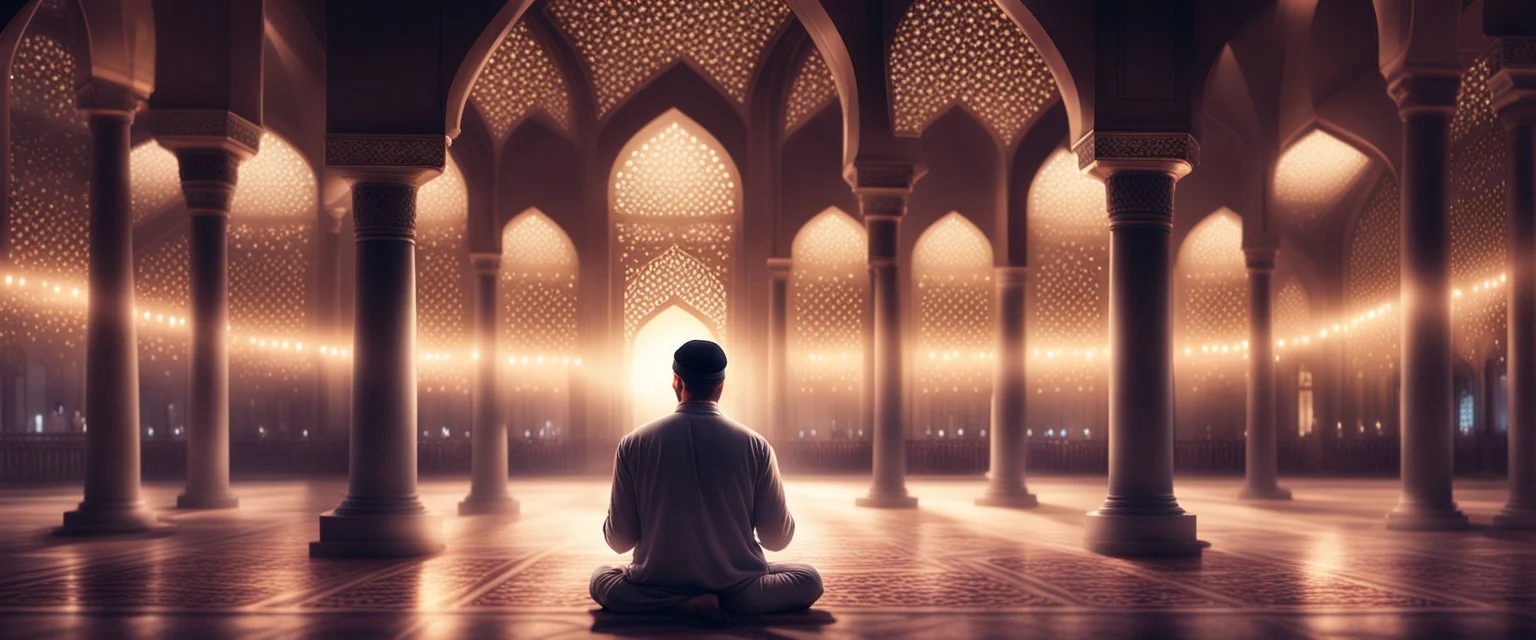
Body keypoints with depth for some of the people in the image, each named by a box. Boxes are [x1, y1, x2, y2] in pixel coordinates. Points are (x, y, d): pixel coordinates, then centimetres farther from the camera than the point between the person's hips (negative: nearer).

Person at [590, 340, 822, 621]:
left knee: (601, 579, 29)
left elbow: (619, 540, -2)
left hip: (658, 586, 0)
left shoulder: (633, 444, -7)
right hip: (736, 585, 0)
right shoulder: (755, 446, -8)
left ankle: (683, 605, -2)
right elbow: (777, 539, -1)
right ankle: (730, 602, -7)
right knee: (809, 579, 22)